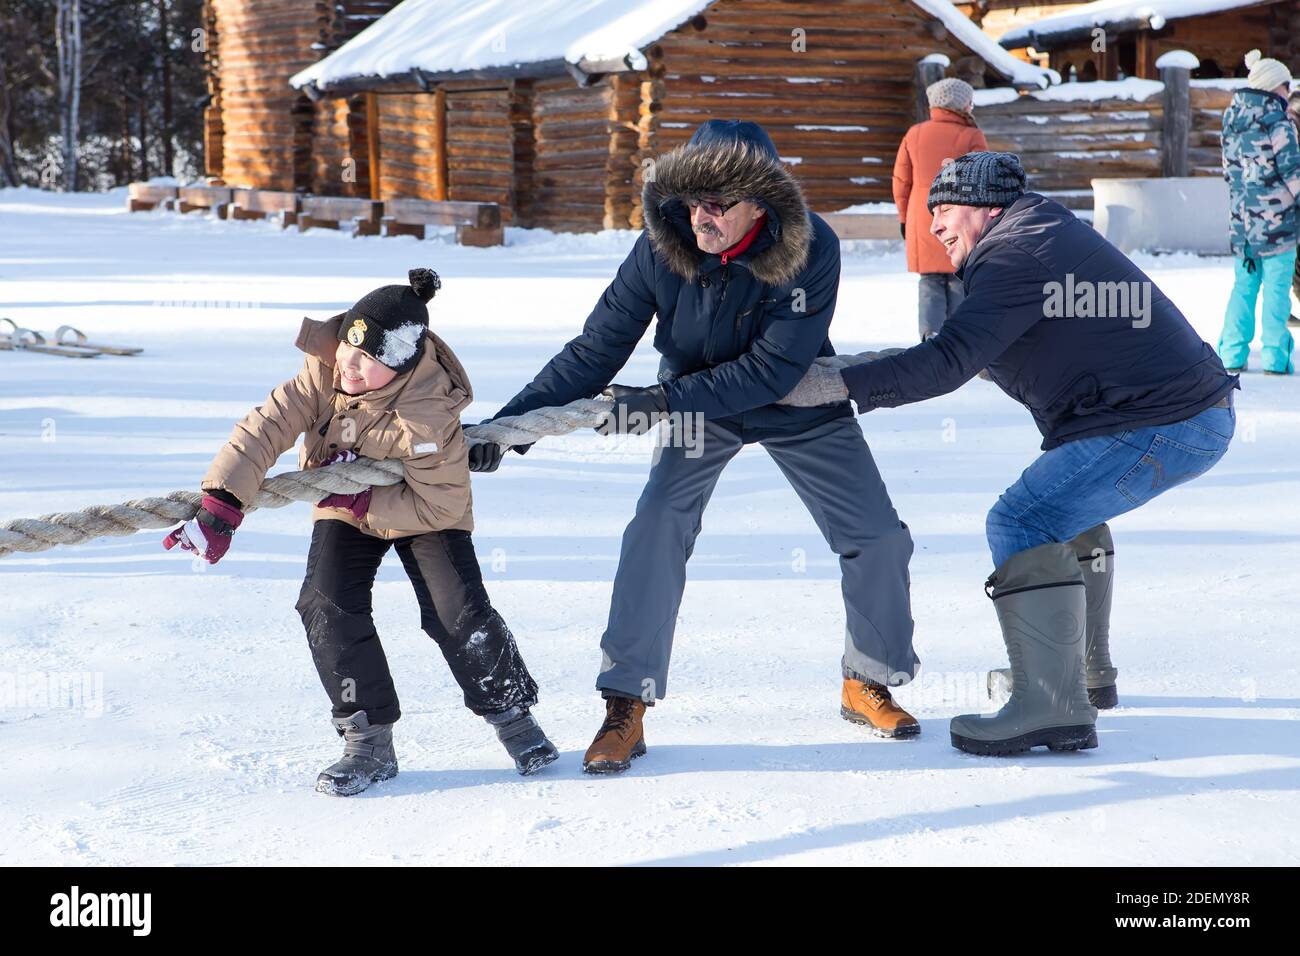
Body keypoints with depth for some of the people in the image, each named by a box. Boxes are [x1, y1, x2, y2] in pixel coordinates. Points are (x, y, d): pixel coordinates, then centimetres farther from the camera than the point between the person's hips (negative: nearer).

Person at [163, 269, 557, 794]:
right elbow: (267, 426, -30)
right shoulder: (324, 371, -25)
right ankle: (368, 739, -6)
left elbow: (438, 504, -30)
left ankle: (512, 712, 10)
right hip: (346, 511, 4)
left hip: (421, 512, -3)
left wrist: (359, 501, -34)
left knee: (458, 613, -16)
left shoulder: (430, 414, -35)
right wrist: (220, 505, -40)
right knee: (329, 607, -16)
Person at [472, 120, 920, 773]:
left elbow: (773, 369, -33)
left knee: (878, 539, -1)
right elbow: (596, 351, -20)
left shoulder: (810, 250, -31)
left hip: (797, 406, 0)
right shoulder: (662, 248, -27)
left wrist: (662, 401, -38)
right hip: (698, 407, 0)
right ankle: (626, 705, -13)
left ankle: (870, 682, 23)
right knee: (656, 530, -20)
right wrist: (511, 421, -27)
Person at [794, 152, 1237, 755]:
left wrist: (839, 384, -21)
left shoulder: (1014, 253, -12)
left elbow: (949, 361, -21)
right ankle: (1088, 671, 35)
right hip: (1199, 413, 11)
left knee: (1023, 524, -15)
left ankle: (1054, 709, -18)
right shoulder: (1045, 232, 21)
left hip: (1161, 427, -11)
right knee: (1068, 512, 29)